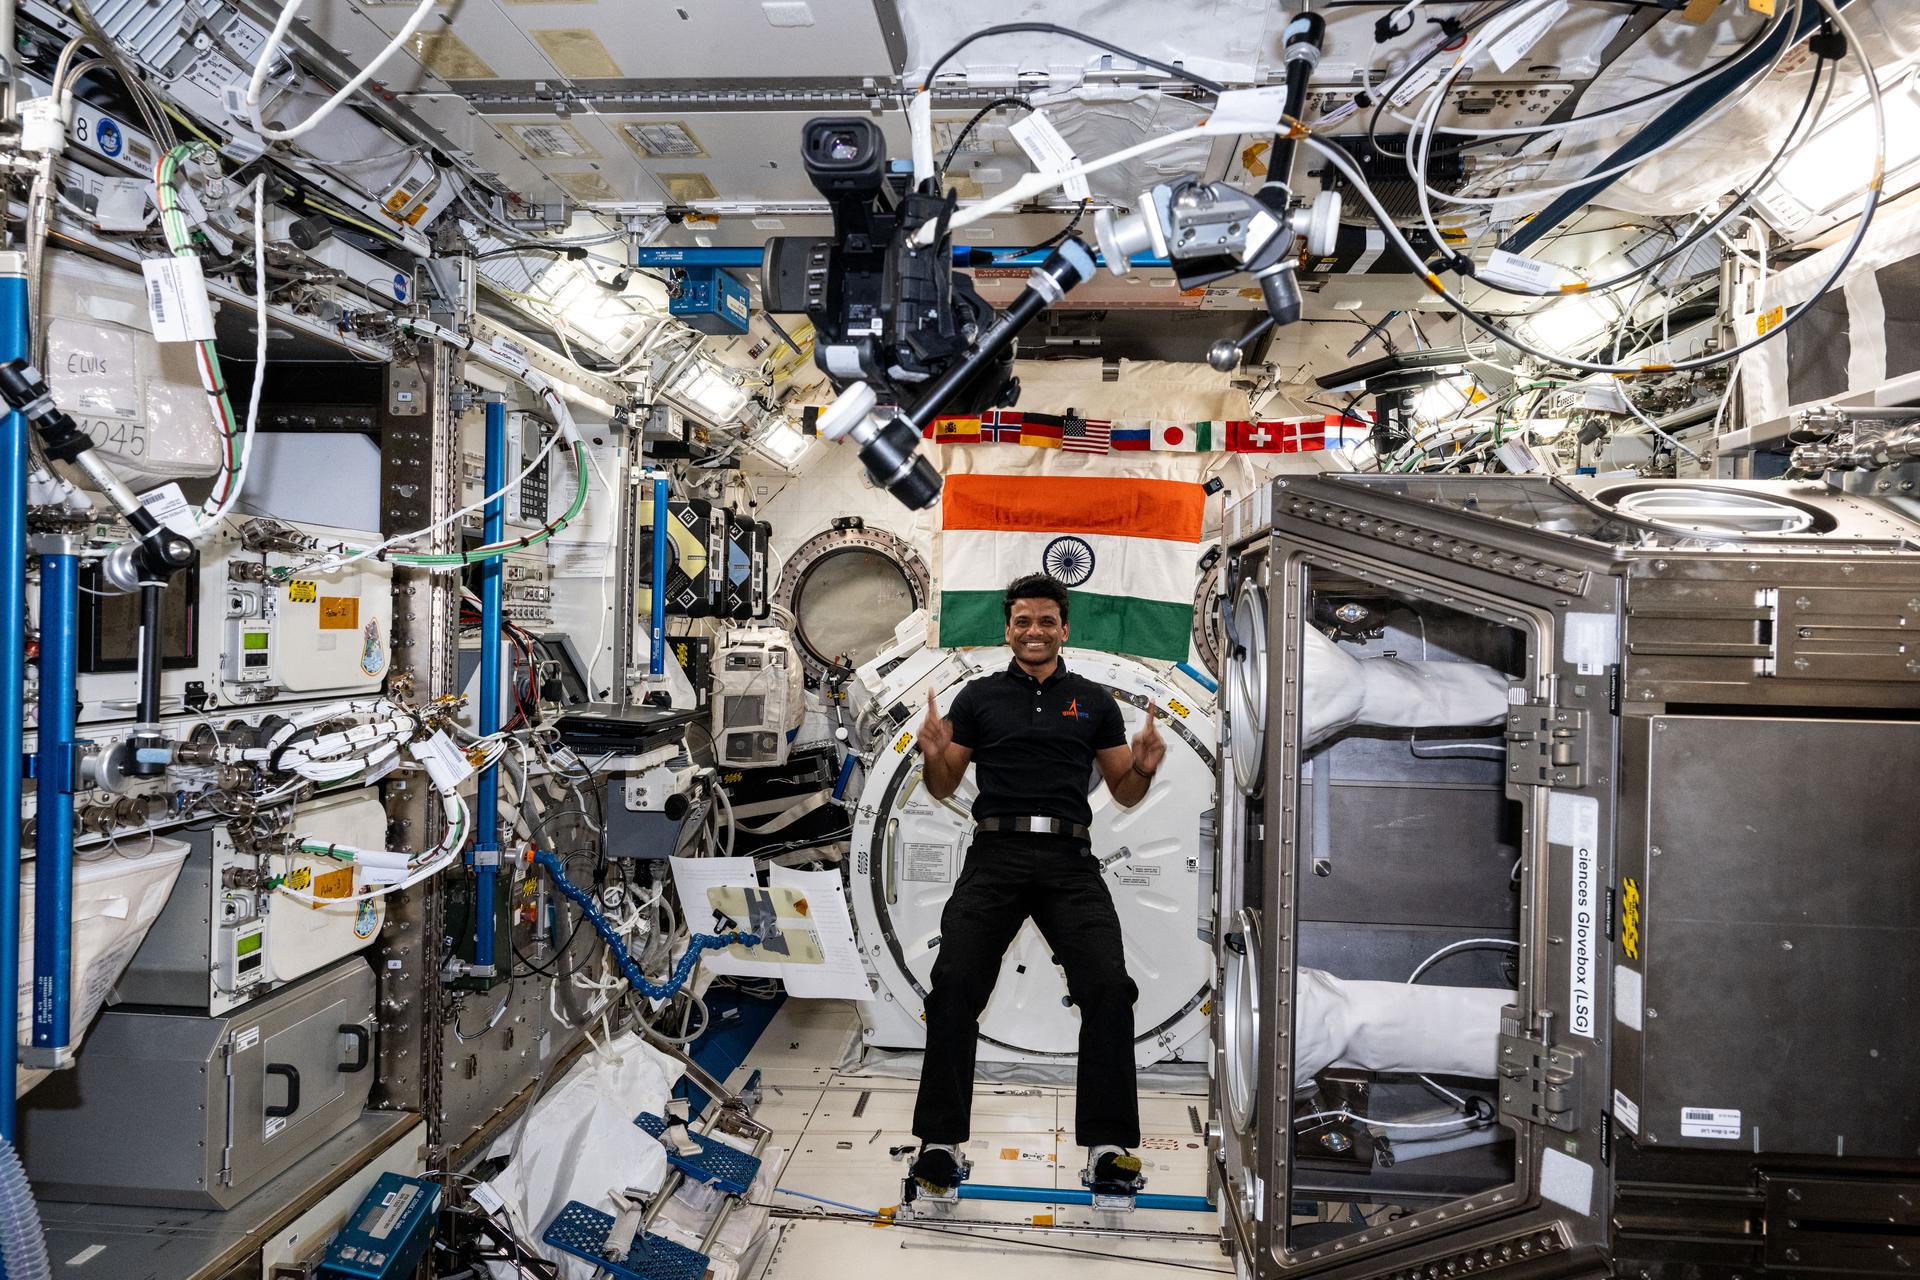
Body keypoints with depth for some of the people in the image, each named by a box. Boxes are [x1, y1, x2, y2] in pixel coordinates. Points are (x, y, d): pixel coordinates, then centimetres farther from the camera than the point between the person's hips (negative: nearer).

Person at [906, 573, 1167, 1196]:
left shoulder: (1093, 701, 14)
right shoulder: (978, 697, 12)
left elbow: (1124, 792, 16)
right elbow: (943, 787, 13)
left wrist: (1144, 765, -7)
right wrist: (933, 755, -10)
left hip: (1070, 863, 1)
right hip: (995, 857, 0)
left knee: (1108, 987, -13)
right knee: (955, 987, -10)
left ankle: (1109, 1144, -2)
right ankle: (941, 1140, 1)